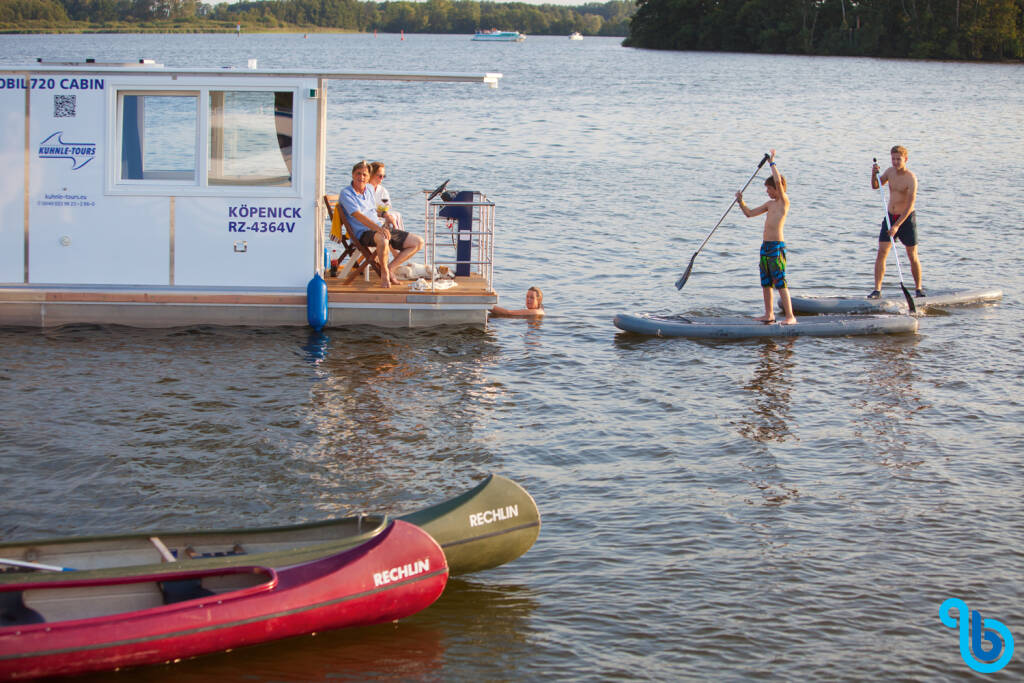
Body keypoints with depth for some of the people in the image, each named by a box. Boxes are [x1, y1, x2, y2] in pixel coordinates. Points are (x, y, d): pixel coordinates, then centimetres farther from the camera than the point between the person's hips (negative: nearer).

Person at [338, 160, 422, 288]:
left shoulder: (370, 189, 15)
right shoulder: (346, 193, -8)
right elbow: (358, 215, -22)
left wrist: (382, 223, 15)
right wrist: (378, 228, -33)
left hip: (381, 228, 8)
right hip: (364, 233, -8)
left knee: (418, 242, -1)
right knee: (383, 239, -43)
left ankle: (389, 268, -1)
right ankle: (384, 272, -18)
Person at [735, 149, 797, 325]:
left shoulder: (784, 201, -6)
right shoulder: (770, 204, 18)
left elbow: (778, 181, -21)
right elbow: (750, 213, 24)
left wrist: (772, 162, -11)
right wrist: (741, 202, 9)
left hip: (777, 247, -9)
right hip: (765, 246, 9)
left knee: (780, 283, -11)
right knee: (766, 282, 12)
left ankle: (790, 316, -10)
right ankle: (769, 314, 20)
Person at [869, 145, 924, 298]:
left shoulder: (911, 178, -17)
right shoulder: (890, 171, 4)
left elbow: (910, 205, -22)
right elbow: (875, 186, 17)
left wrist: (897, 225, -28)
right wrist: (874, 174, -6)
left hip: (906, 218, -5)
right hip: (890, 217, 5)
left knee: (912, 257, 3)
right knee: (881, 253, -5)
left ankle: (918, 288, 19)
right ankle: (877, 290, -5)